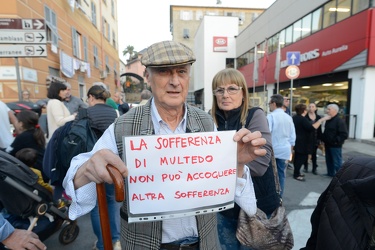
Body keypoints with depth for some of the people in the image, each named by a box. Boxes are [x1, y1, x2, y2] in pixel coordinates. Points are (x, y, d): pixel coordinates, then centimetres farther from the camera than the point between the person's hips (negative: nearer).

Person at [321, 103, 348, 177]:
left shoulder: (339, 121, -16)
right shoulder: (328, 120, 11)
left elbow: (344, 135, -20)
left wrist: (336, 141, -22)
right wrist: (323, 139, 12)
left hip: (335, 146, -9)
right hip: (328, 145, 9)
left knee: (337, 162, -2)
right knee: (329, 160, 18)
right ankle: (330, 173, 32)